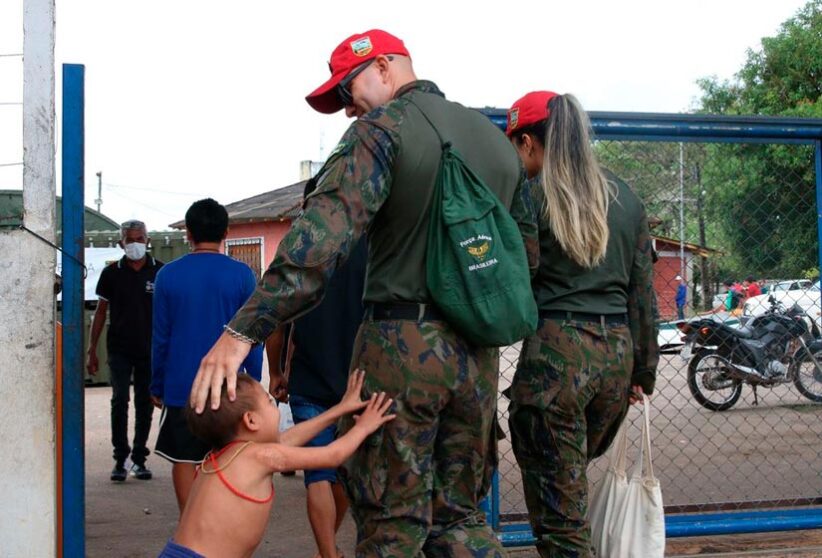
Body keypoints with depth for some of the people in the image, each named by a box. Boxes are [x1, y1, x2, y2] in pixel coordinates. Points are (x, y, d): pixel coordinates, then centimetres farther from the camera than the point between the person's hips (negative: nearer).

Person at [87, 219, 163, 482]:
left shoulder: (160, 271, 0)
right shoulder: (111, 273, 2)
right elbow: (100, 312, 7)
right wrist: (92, 350, 3)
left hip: (150, 349, 1)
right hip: (119, 349, -1)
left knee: (145, 403, 7)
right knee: (119, 401, -9)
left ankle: (139, 458, 17)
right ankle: (120, 458, 1)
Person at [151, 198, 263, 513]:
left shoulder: (168, 275, -1)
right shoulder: (242, 275, -4)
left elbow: (160, 336, 2)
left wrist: (157, 386, 11)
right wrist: (254, 386, 8)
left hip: (181, 385, 0)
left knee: (184, 461, 9)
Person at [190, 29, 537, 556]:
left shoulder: (382, 128, -6)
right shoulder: (497, 138, 15)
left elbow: (323, 235, -20)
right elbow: (528, 249, 19)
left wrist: (242, 332, -25)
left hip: (402, 341, -6)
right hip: (478, 353, 6)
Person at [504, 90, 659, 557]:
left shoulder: (529, 198, -5)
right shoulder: (626, 198, 11)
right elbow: (643, 293, 14)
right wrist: (644, 369, 19)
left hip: (555, 350, -6)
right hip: (617, 349, 6)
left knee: (559, 508, 1)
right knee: (573, 479, 22)